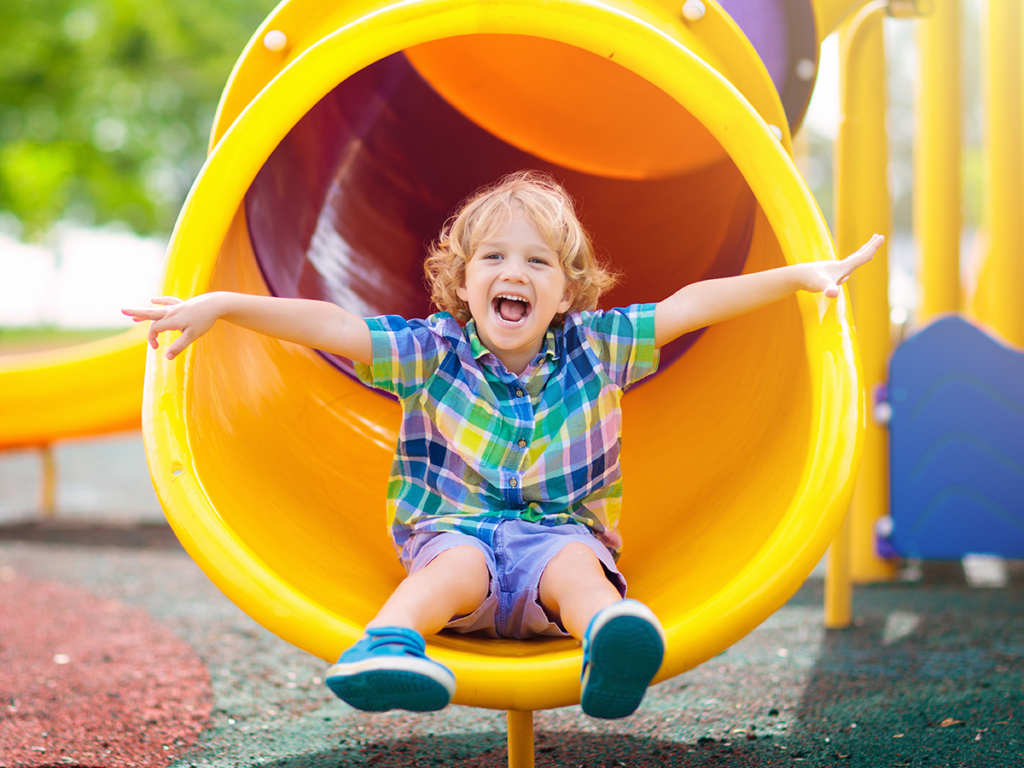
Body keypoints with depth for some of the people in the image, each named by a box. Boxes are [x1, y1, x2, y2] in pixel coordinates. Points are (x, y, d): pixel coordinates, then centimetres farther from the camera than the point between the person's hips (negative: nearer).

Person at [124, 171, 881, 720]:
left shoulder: (594, 346, 7)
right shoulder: (433, 351, 2)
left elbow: (691, 305, 5)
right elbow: (329, 325, -6)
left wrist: (800, 274, 3)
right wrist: (222, 305, -15)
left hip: (564, 533, 0)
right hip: (455, 529, 0)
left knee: (577, 566, -34)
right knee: (458, 566, -35)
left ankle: (610, 643, -67)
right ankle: (388, 643, -62)